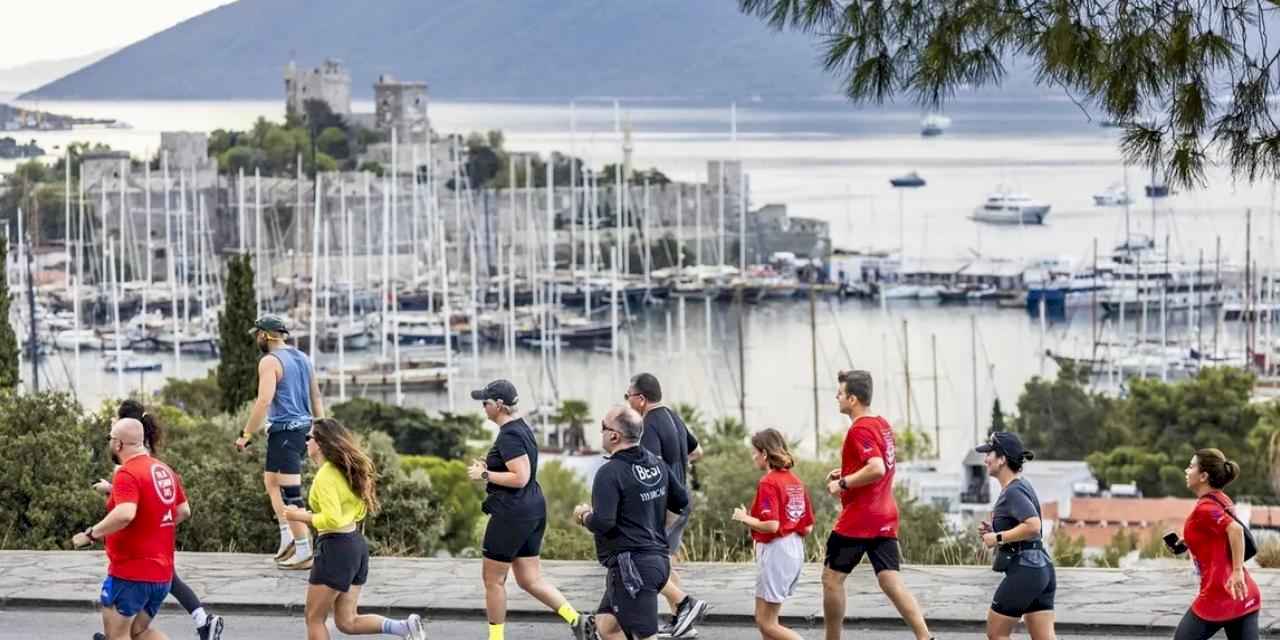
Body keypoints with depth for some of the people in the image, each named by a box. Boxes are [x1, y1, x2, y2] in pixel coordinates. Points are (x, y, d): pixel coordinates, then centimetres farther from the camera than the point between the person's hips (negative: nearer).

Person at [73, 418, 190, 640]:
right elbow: (184, 511, 18)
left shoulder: (127, 474, -17)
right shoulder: (164, 470, 10)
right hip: (162, 573, 9)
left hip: (131, 574, -9)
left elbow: (124, 514, -32)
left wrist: (91, 534, -23)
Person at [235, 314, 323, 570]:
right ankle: (288, 537, 15)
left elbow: (264, 401, -21)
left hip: (284, 431, -9)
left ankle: (304, 552, -4)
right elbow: (316, 398, 18)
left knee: (291, 493, -5)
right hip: (303, 428, 9)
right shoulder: (303, 358, 14)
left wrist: (247, 435, -16)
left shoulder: (270, 362, -12)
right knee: (271, 480, 21)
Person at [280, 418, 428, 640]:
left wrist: (301, 516, -12)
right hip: (356, 544, 9)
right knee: (347, 622, 12)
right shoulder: (346, 470, 12)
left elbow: (332, 520, -24)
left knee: (314, 619, 6)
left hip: (336, 548, -9)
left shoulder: (325, 476, -17)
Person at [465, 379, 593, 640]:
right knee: (530, 580, 11)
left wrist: (484, 474, -17)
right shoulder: (522, 427, 13)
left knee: (493, 579, 5)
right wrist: (489, 467, 14)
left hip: (511, 514, -10)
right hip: (533, 509, 10)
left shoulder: (509, 435, -19)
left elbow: (520, 478, -25)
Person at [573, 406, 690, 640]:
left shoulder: (610, 473, -17)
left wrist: (584, 516, -4)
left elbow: (602, 523, -25)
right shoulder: (657, 463, 7)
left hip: (631, 566, -9)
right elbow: (682, 500, 17)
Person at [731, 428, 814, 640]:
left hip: (775, 550, -9)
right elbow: (807, 528, 11)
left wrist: (745, 518, -7)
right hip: (796, 550, 9)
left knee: (766, 623, -3)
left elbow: (771, 525, -22)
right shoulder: (796, 482, 11)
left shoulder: (768, 482, -14)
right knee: (765, 619, 17)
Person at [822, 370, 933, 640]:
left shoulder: (859, 429, -16)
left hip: (857, 520, -8)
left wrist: (843, 483, -18)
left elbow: (877, 468, -28)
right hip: (885, 518, 8)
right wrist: (846, 473, 18)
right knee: (891, 582, 2)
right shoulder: (883, 425, 13)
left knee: (832, 577, 5)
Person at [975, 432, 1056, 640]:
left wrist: (999, 537, -18)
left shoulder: (1014, 491, -15)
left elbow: (1032, 526, -29)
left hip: (1023, 571, -10)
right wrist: (993, 530, 14)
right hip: (1042, 569, 10)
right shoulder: (1021, 486, 17)